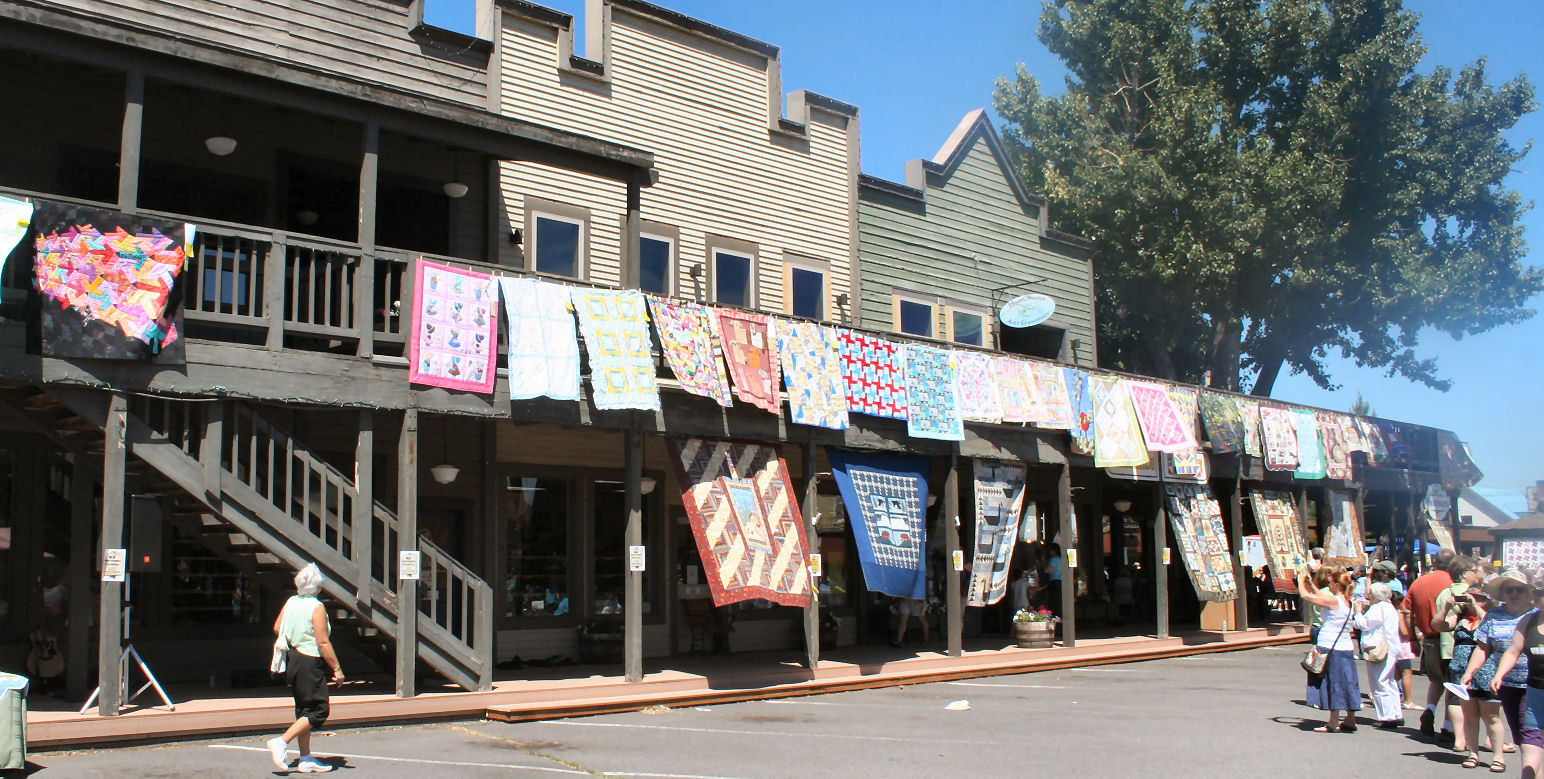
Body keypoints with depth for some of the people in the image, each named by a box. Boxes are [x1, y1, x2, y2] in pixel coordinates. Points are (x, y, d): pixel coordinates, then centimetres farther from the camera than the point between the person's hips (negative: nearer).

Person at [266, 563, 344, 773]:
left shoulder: (290, 602, 4)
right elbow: (323, 643, -19)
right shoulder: (317, 607, -17)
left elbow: (277, 628, 13)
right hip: (310, 663, -9)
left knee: (304, 710, 14)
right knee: (318, 711, 0)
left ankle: (306, 759, 17)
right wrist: (337, 669, -14)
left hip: (292, 660, 9)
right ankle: (281, 743, -7)